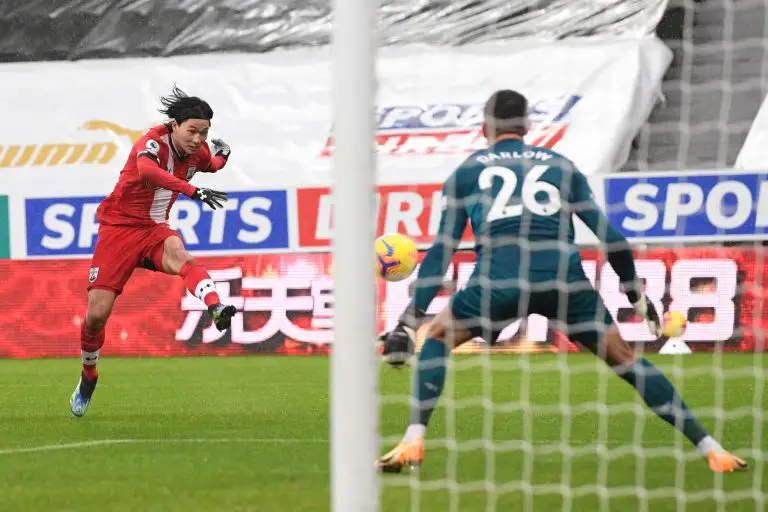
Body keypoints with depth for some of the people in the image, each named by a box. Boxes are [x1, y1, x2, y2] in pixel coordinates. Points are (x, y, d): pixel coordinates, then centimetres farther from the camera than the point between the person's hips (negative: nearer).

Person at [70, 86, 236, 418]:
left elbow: (211, 164, 30)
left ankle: (217, 310, -62)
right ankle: (87, 379, 21)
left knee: (178, 256, -35)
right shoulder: (153, 142, -21)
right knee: (98, 313, -6)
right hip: (120, 226, -3)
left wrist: (221, 157, 9)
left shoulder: (199, 152, 0)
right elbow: (147, 170, -47)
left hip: (155, 229, 3)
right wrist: (193, 191, -54)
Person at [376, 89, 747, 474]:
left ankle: (413, 441, 8)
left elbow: (442, 248, 13)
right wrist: (638, 298, 29)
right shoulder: (560, 165, 24)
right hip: (563, 277, 1)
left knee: (437, 337, 24)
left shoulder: (467, 172, 21)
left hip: (499, 278, -1)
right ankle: (708, 447, 8)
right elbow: (611, 238, 19)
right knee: (622, 357, 13)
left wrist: (410, 319, 11)